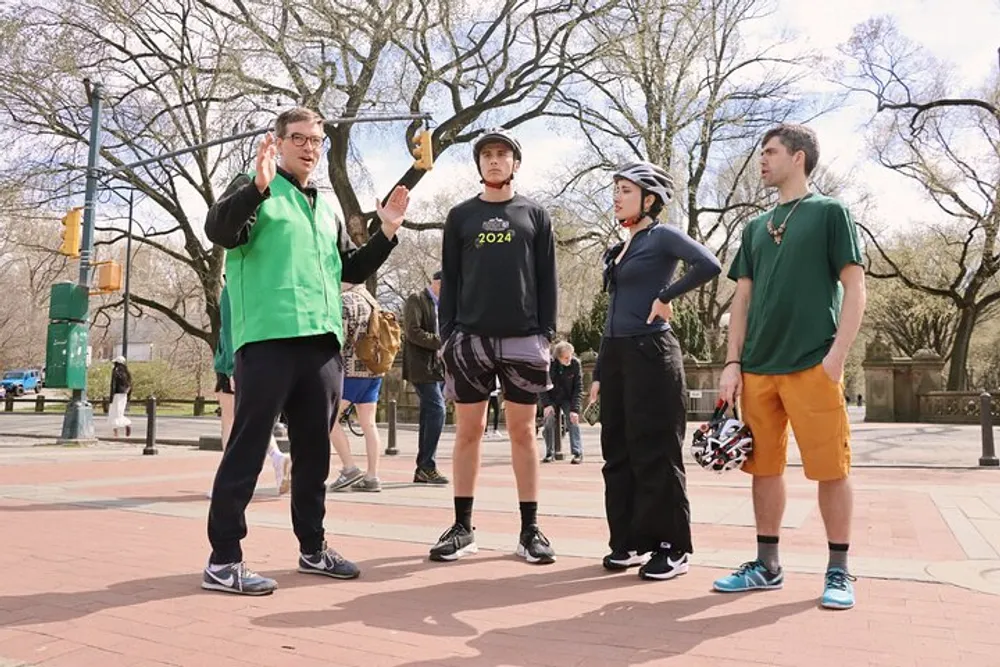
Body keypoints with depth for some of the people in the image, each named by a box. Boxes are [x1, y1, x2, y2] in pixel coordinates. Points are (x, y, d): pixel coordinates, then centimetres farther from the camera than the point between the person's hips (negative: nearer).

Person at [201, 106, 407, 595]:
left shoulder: (327, 211, 24)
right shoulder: (255, 189, 4)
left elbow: (352, 270, 26)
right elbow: (218, 231, -15)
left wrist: (386, 233, 16)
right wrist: (259, 186, -27)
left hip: (323, 343, 7)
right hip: (267, 339, -7)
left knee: (314, 452, 12)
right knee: (247, 450, -4)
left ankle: (313, 548, 24)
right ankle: (223, 561, 4)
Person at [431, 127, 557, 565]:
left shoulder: (535, 216, 10)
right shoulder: (460, 216, 11)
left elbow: (547, 280, 6)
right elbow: (449, 280, 8)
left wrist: (546, 333, -3)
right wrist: (447, 334, -1)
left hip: (523, 339, 0)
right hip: (470, 338, 1)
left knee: (523, 433, 4)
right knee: (468, 432, 4)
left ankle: (530, 529, 12)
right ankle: (462, 527, 14)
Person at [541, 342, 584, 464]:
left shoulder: (575, 364, -18)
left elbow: (578, 388, -14)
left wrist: (575, 409, -21)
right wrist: (546, 404, -20)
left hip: (568, 399, 0)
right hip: (551, 399, 0)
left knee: (573, 421, -16)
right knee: (549, 421, -13)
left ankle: (578, 453, -11)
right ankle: (550, 453, 1)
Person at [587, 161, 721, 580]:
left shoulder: (663, 236, -4)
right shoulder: (620, 249, 18)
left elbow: (709, 265, -22)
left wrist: (665, 297, -13)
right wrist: (599, 372, 16)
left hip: (651, 354, -8)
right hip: (616, 355, 8)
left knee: (655, 454, -2)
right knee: (619, 452, 10)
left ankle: (671, 548, 9)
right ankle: (630, 540, 20)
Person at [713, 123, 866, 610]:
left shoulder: (829, 213, 4)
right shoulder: (755, 227, 17)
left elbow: (854, 288, -2)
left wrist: (837, 356, -13)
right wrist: (733, 363, 7)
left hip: (813, 365, -5)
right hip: (758, 368, 5)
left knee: (830, 469, 0)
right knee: (764, 467, 9)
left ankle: (838, 571, 14)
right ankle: (767, 565, 20)